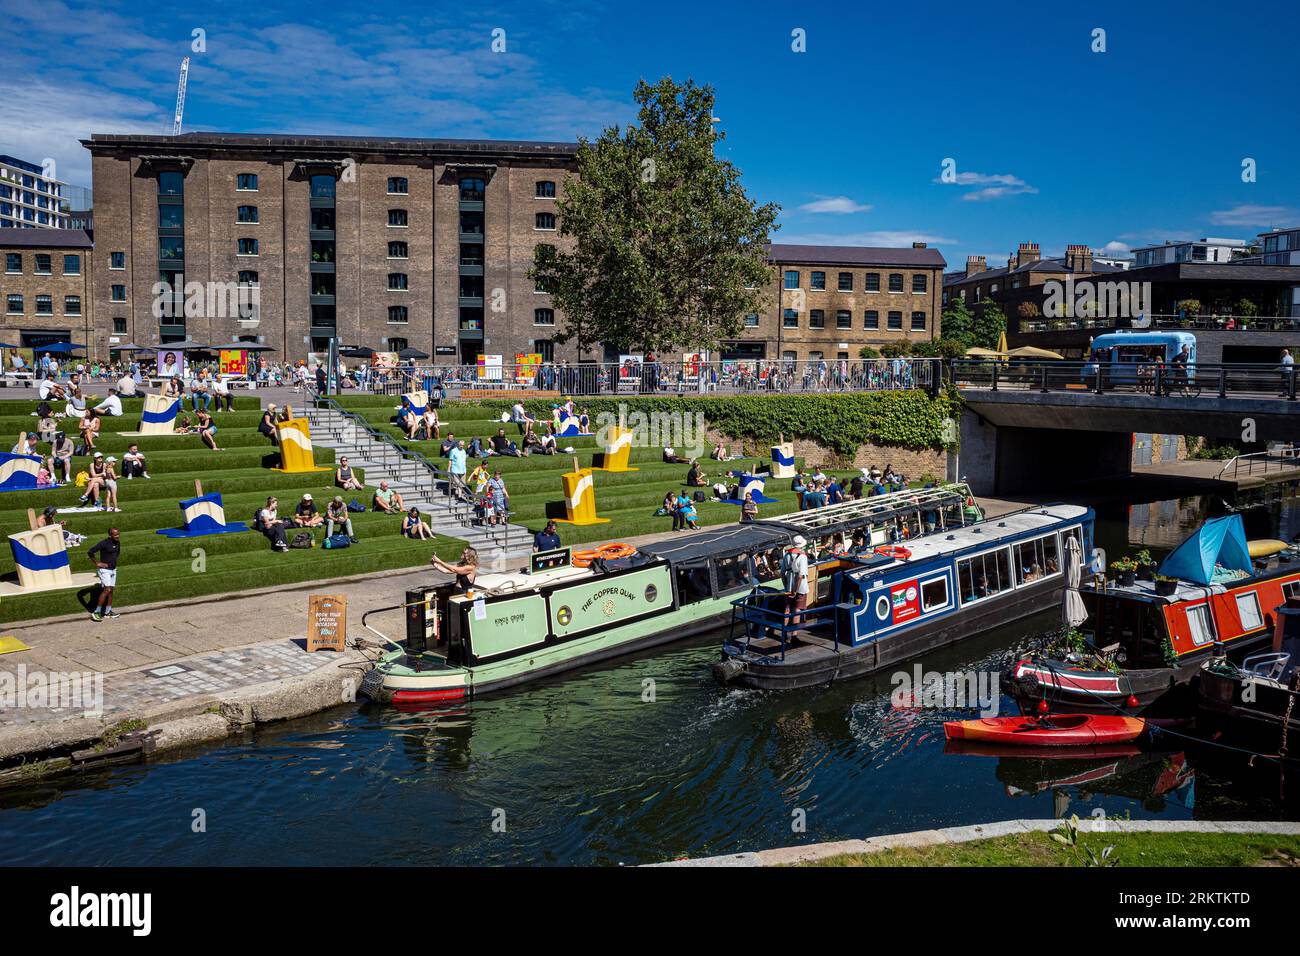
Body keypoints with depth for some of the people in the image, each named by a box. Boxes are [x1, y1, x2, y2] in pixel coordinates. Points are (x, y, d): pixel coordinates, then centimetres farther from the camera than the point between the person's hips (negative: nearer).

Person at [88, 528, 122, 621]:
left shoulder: (117, 543, 5)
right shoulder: (104, 543, -18)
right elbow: (90, 552, -19)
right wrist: (97, 563, -14)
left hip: (113, 570, 8)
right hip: (104, 570, -8)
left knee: (111, 590, 9)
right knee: (107, 590, -17)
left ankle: (108, 612, 16)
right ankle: (96, 612, -14)